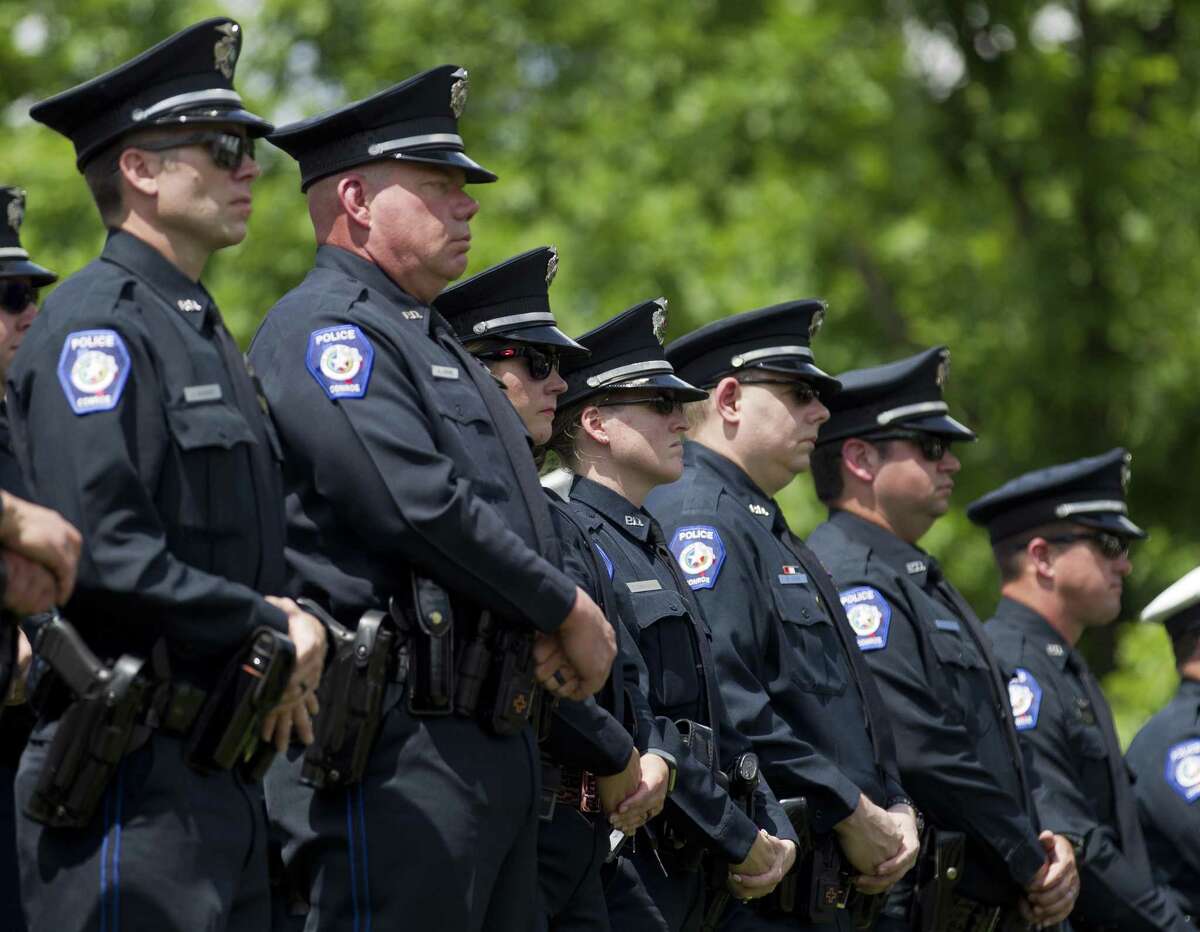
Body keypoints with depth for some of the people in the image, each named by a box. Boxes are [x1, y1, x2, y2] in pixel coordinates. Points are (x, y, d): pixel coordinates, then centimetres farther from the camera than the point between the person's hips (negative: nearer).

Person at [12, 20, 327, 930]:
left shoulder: (205, 332, 21)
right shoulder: (98, 322, -10)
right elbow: (97, 551, -22)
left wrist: (290, 628, 4)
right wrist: (271, 632, -13)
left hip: (226, 780, 10)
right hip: (131, 787, -10)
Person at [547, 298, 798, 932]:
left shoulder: (651, 547, 21)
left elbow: (715, 724, 21)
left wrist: (771, 828, 5)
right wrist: (740, 840, -14)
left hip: (681, 877, 9)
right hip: (622, 874, -9)